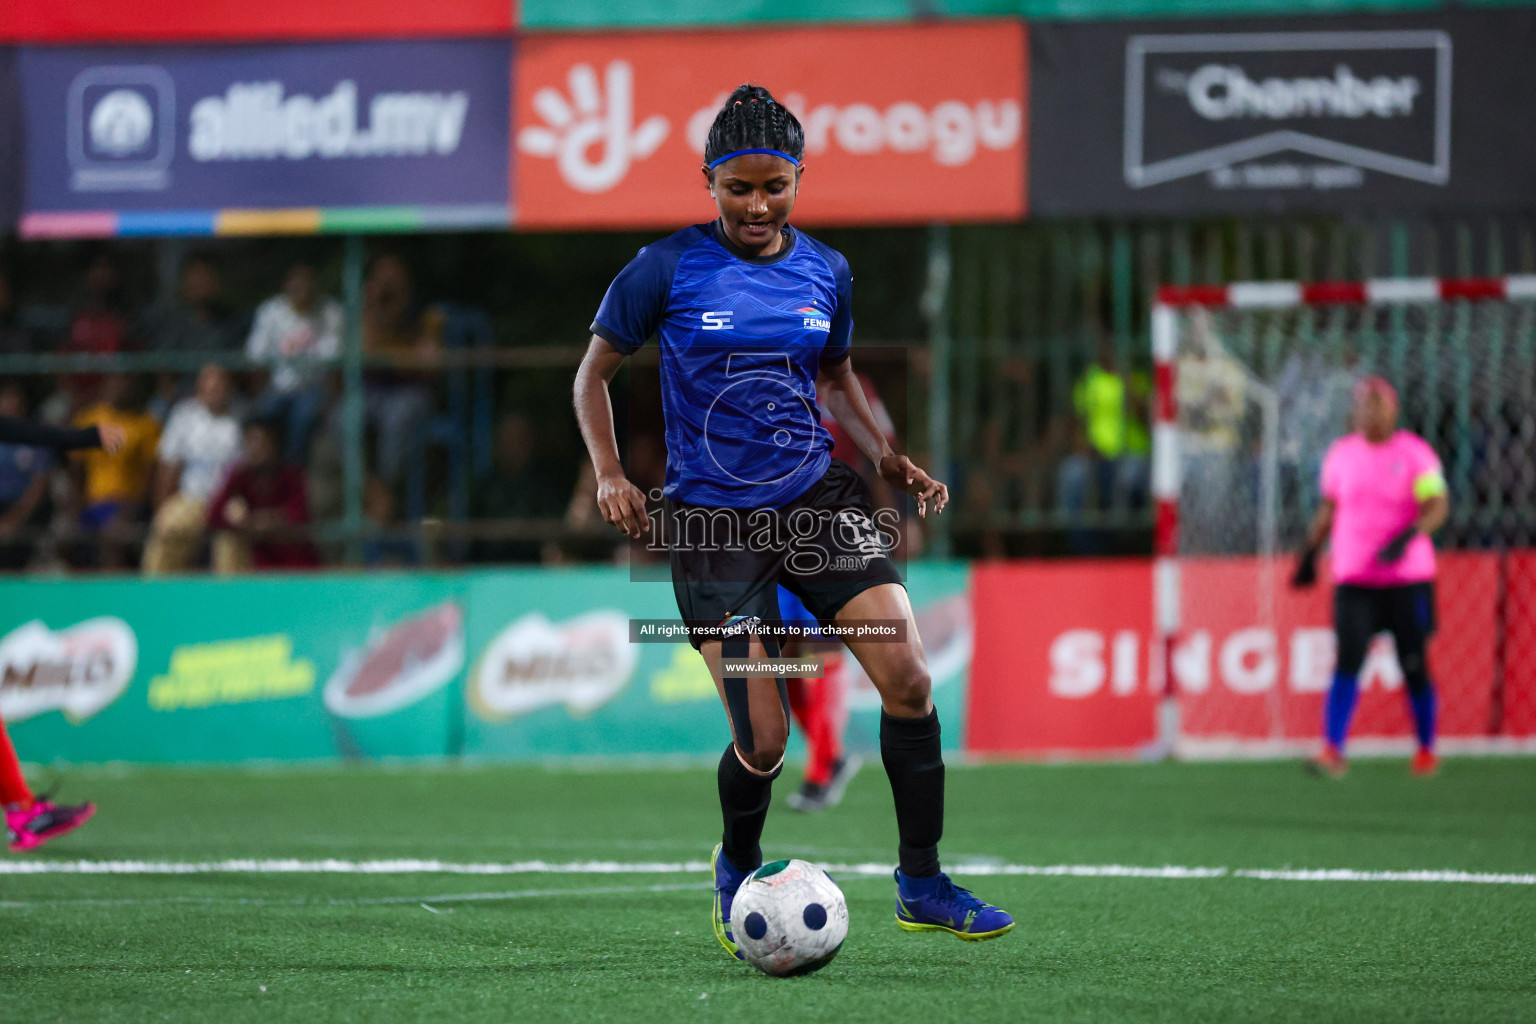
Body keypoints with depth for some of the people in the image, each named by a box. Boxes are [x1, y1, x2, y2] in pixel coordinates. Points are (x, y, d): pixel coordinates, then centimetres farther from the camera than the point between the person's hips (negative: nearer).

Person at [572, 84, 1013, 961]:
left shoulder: (826, 272, 6)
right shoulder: (668, 269, -6)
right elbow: (596, 371, 5)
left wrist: (891, 461, 8)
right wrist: (611, 475, -9)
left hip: (818, 495, 3)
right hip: (712, 518, -3)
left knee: (906, 675, -14)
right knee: (764, 740, -9)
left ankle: (922, 882, 0)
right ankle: (737, 871, 24)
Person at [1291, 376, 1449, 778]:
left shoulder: (1414, 452, -3)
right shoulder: (1341, 454, 8)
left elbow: (1438, 505, -13)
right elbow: (1328, 507, 20)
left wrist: (1409, 535, -30)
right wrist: (1310, 554, 18)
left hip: (1408, 578, -2)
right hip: (1353, 579, 2)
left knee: (1414, 666, 3)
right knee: (1348, 660, -12)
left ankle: (1426, 751, 20)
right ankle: (1332, 752, -16)